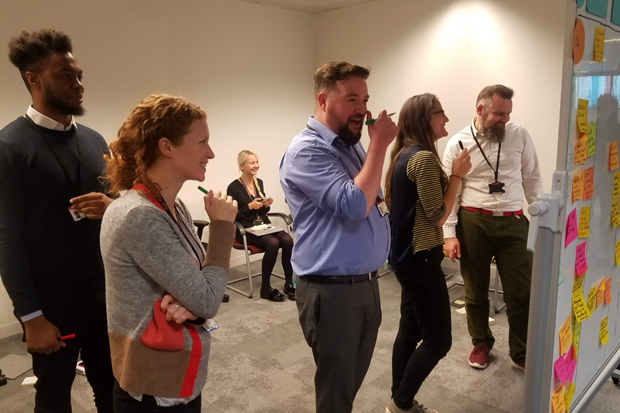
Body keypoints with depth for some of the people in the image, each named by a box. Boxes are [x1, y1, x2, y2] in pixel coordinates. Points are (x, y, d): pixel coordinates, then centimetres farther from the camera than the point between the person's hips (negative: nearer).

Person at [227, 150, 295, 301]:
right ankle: (266, 289, -16)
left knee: (288, 240, -24)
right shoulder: (234, 187, -8)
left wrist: (266, 205, -2)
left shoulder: (259, 182, 11)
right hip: (246, 229, -5)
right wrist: (250, 206, -17)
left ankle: (289, 284, -15)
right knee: (273, 243, -32)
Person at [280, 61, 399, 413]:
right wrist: (380, 144, -18)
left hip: (367, 284, 8)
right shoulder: (307, 151, -17)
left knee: (354, 379, 23)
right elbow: (355, 204, -27)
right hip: (333, 291, -8)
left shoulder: (352, 144, 10)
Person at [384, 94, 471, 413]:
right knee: (438, 338, 1)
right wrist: (457, 175, -11)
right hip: (420, 257, -10)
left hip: (407, 254, 10)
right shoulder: (424, 158, -19)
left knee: (410, 331, 17)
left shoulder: (404, 155, 11)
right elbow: (438, 216, -18)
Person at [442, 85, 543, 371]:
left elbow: (532, 180, 8)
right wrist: (449, 233, -8)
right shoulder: (458, 143, -2)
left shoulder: (520, 136, 3)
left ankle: (521, 353, 25)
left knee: (521, 292, 5)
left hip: (513, 223, 1)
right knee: (475, 290, 13)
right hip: (473, 223, -1)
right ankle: (481, 343, 35)